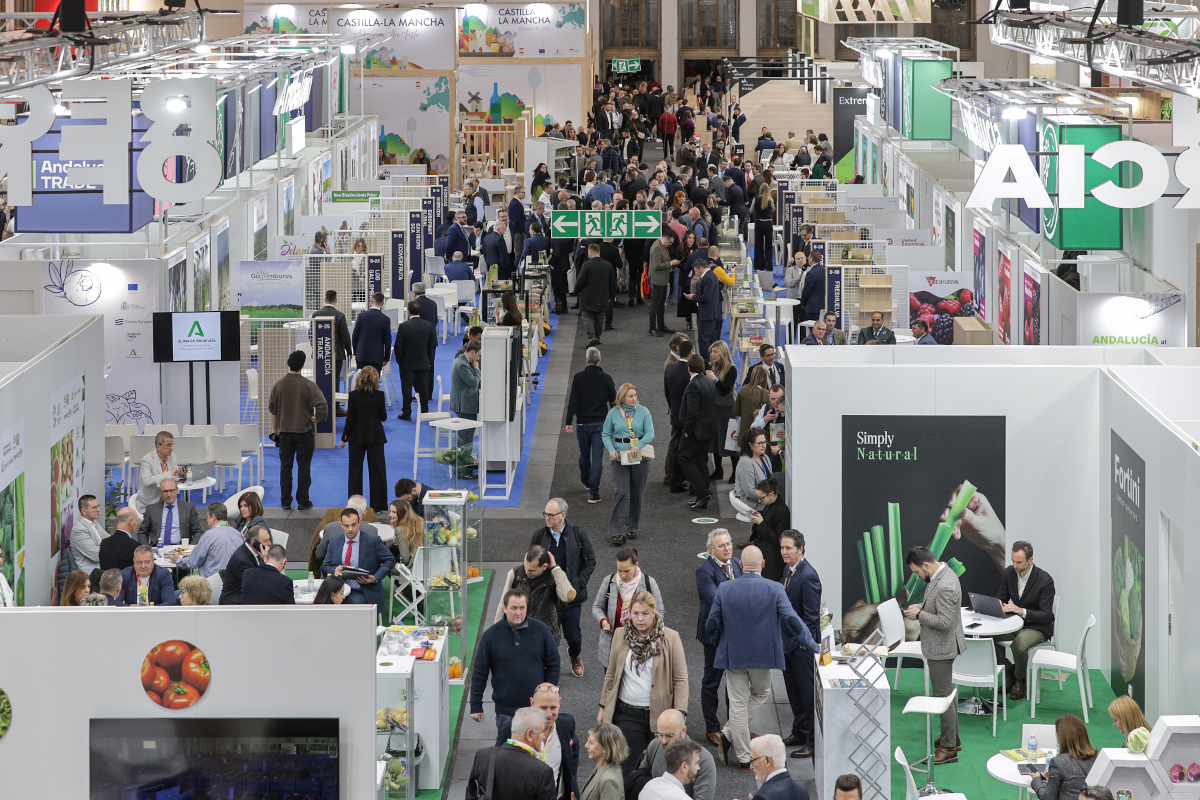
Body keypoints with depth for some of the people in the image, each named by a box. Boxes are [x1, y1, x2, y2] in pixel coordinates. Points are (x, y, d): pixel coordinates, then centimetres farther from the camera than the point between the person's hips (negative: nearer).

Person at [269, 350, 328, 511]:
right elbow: (323, 406, -19)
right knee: (303, 467, 4)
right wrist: (315, 418, -1)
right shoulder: (308, 385, -13)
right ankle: (303, 501, 6)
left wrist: (275, 429, 17)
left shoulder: (278, 385, -2)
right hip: (304, 431, -3)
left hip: (285, 431, 3)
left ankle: (285, 502, 9)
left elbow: (272, 409, 7)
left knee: (285, 467, 8)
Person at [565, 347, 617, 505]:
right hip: (601, 423, 0)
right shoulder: (606, 378, -5)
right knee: (597, 458, -1)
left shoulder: (578, 377, -8)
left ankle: (586, 480, 43)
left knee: (584, 454, 21)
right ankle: (593, 492, -8)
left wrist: (569, 422, -6)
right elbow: (613, 400, 2)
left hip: (582, 422, 0)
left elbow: (572, 401, -10)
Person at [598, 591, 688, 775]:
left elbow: (680, 680, -3)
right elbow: (611, 675, 16)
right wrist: (603, 708, 16)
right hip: (627, 715, 2)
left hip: (660, 714, -2)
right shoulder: (621, 637, 5)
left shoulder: (670, 639, -4)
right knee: (629, 769, -3)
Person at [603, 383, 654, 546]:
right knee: (622, 493, -11)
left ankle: (632, 527, 25)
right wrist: (611, 450, -10)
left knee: (636, 494, 9)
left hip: (640, 458, 1)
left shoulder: (643, 412, 0)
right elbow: (606, 434, 8)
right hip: (620, 458, -1)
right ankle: (618, 532, -13)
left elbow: (650, 433, -6)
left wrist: (638, 446, -23)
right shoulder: (614, 413, 1)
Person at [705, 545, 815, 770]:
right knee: (760, 694, 22)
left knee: (738, 704, 7)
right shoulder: (774, 589, -11)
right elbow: (792, 621, -14)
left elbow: (711, 626, -2)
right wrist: (812, 645, -3)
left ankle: (744, 759, 7)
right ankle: (729, 735, 9)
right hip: (763, 656, -1)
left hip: (733, 656, 1)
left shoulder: (724, 589, -7)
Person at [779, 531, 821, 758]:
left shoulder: (808, 576, -22)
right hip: (788, 641, 9)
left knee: (807, 692, -1)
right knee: (793, 690, 19)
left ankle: (813, 741, 7)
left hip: (802, 644, -9)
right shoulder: (788, 570, 7)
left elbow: (811, 616, -21)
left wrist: (802, 641, -20)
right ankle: (799, 732, 33)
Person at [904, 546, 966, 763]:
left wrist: (919, 615, -19)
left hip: (941, 648, -11)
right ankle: (952, 736, 35)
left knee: (942, 696, -3)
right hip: (939, 646, 11)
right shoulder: (942, 573, 3)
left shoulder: (945, 586, -30)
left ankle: (949, 748, 4)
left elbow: (944, 622, -29)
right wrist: (922, 606, 3)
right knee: (946, 692, 22)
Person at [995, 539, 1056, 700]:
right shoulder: (1009, 573, -1)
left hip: (1037, 627, -6)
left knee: (1019, 643, -36)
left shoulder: (1045, 580, -18)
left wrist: (1022, 611, -33)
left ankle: (1020, 680, -7)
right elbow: (1001, 597, 10)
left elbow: (1046, 615, -19)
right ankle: (1009, 670, 3)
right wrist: (999, 604, -17)